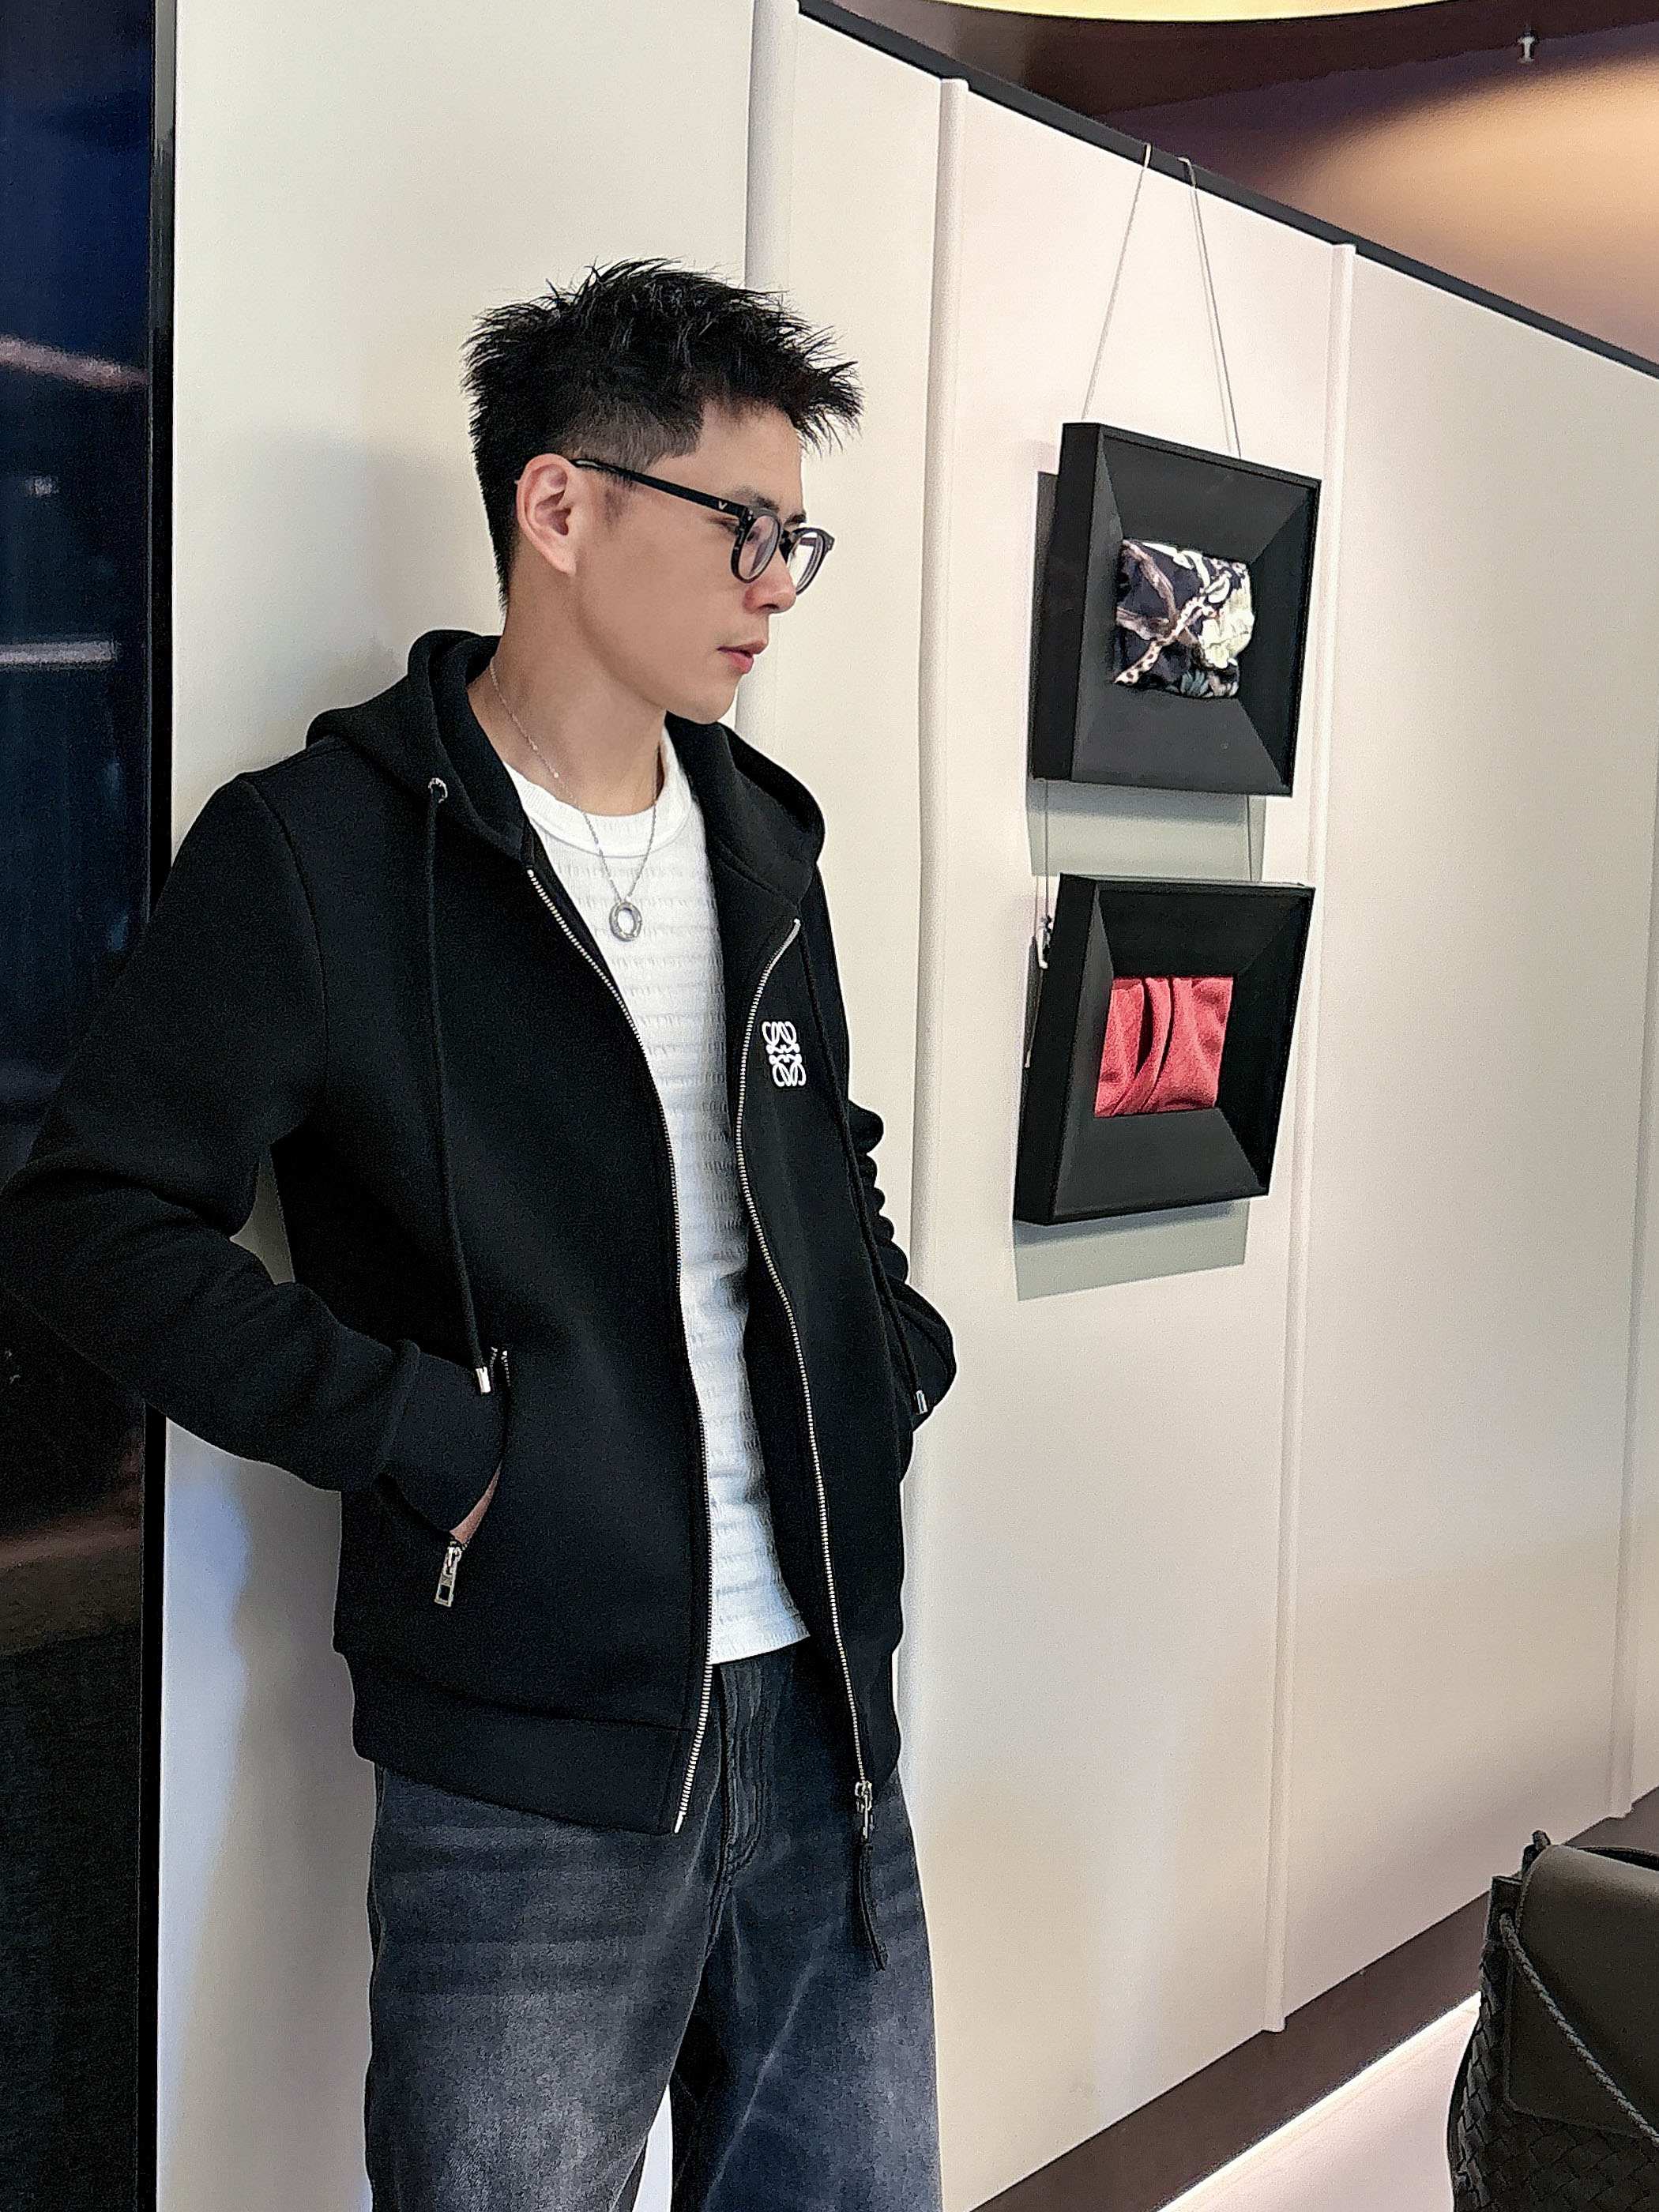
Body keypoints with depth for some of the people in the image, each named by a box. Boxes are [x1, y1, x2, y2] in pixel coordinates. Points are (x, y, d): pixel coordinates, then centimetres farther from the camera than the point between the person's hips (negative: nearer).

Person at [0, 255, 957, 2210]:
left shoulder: (764, 836, 12)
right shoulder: (320, 848, -9)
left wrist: (898, 1350, 8)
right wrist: (434, 1440, -17)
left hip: (823, 1712, 6)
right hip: (532, 1767, -6)